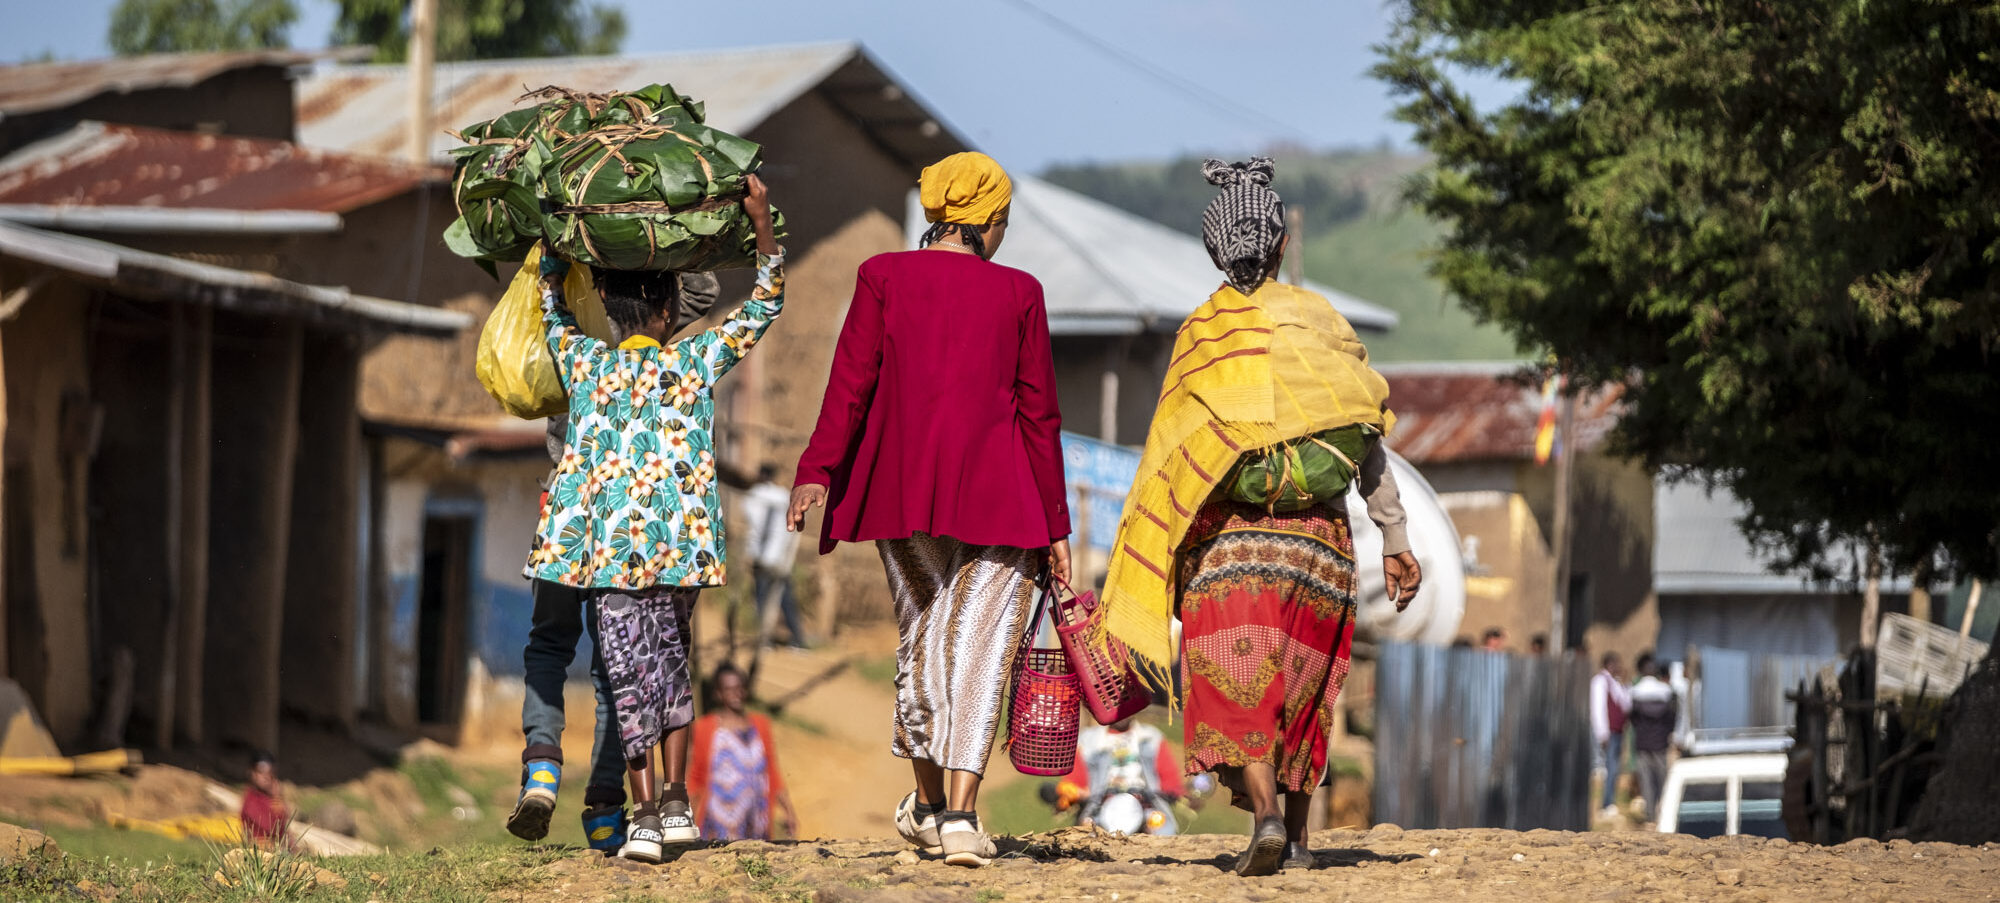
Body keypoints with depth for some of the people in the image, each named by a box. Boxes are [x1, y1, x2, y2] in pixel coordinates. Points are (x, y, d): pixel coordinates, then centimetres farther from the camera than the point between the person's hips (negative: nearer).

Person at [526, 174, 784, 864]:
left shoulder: (584, 363, 3)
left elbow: (551, 307, 23)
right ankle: (676, 803, 19)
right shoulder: (693, 361, 2)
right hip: (682, 543, 1)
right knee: (670, 664, 19)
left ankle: (645, 818, -8)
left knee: (633, 676, -3)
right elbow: (763, 309, 11)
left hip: (612, 546, -1)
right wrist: (763, 225, 8)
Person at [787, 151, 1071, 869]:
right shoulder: (1018, 293, 1)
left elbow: (852, 381, -6)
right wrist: (1055, 525, 6)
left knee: (921, 631, 18)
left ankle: (927, 802, 26)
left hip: (904, 482, 2)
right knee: (982, 646, -3)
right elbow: (1039, 413, 2)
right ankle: (961, 815, -16)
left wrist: (817, 472, -7)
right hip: (998, 491, -2)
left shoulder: (884, 277, 3)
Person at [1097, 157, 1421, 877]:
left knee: (1236, 682, -4)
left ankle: (1265, 813, -25)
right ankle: (1297, 835, 17)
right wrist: (1395, 536, 5)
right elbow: (1365, 441, 1)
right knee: (1302, 682, 14)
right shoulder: (1320, 321, 4)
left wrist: (1171, 563, 3)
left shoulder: (1199, 333, 1)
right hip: (1317, 533, 2)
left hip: (1230, 533, -2)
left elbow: (1176, 453, -2)